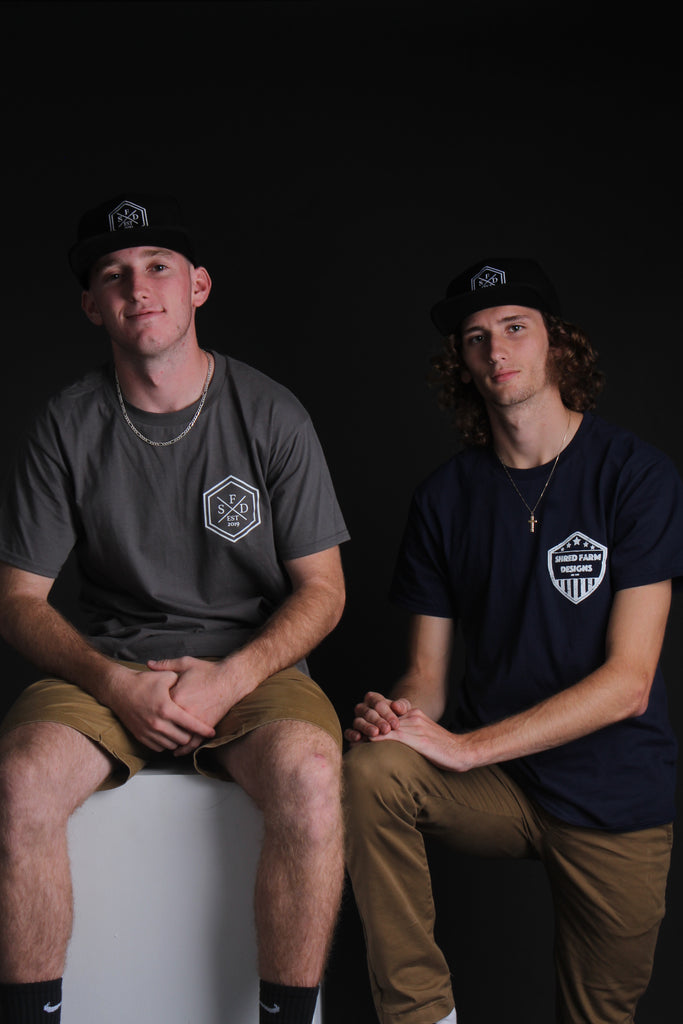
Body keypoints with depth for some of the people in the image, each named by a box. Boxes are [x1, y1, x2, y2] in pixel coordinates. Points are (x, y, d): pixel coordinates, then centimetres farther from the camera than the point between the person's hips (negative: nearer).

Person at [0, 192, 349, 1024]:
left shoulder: (270, 415, -1)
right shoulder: (69, 425, 1)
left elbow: (322, 589, 1)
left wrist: (231, 678, -16)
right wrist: (114, 683, -15)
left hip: (254, 664, -1)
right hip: (106, 666, 1)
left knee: (307, 772, -33)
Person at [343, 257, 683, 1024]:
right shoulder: (446, 496, 1)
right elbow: (427, 674, 3)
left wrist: (466, 746, -23)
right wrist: (401, 715, -22)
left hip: (615, 795, -1)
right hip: (492, 783, 2)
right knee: (369, 771, -27)